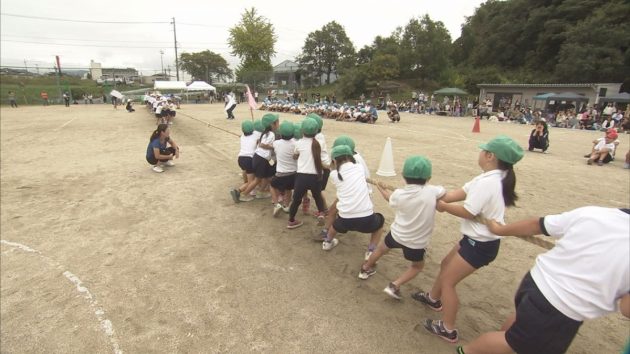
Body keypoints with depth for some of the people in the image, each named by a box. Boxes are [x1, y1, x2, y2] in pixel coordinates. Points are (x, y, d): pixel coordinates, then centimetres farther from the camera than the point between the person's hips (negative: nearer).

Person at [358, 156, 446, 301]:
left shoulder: (399, 194, -13)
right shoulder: (431, 191, -19)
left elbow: (390, 198, 10)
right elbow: (444, 192, 2)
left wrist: (381, 188, 29)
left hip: (396, 234, 2)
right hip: (417, 242, -2)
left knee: (381, 249, 30)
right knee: (417, 266, 25)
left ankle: (365, 269, 50)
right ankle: (395, 285, 11)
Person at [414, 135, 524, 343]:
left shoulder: (487, 182, -28)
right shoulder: (495, 177, 4)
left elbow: (467, 212, -24)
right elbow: (460, 193, 2)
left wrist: (442, 206, -10)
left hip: (480, 244, -10)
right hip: (477, 239, 10)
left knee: (447, 280, 3)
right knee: (446, 264, 25)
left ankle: (448, 330, 19)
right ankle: (433, 298, 47)